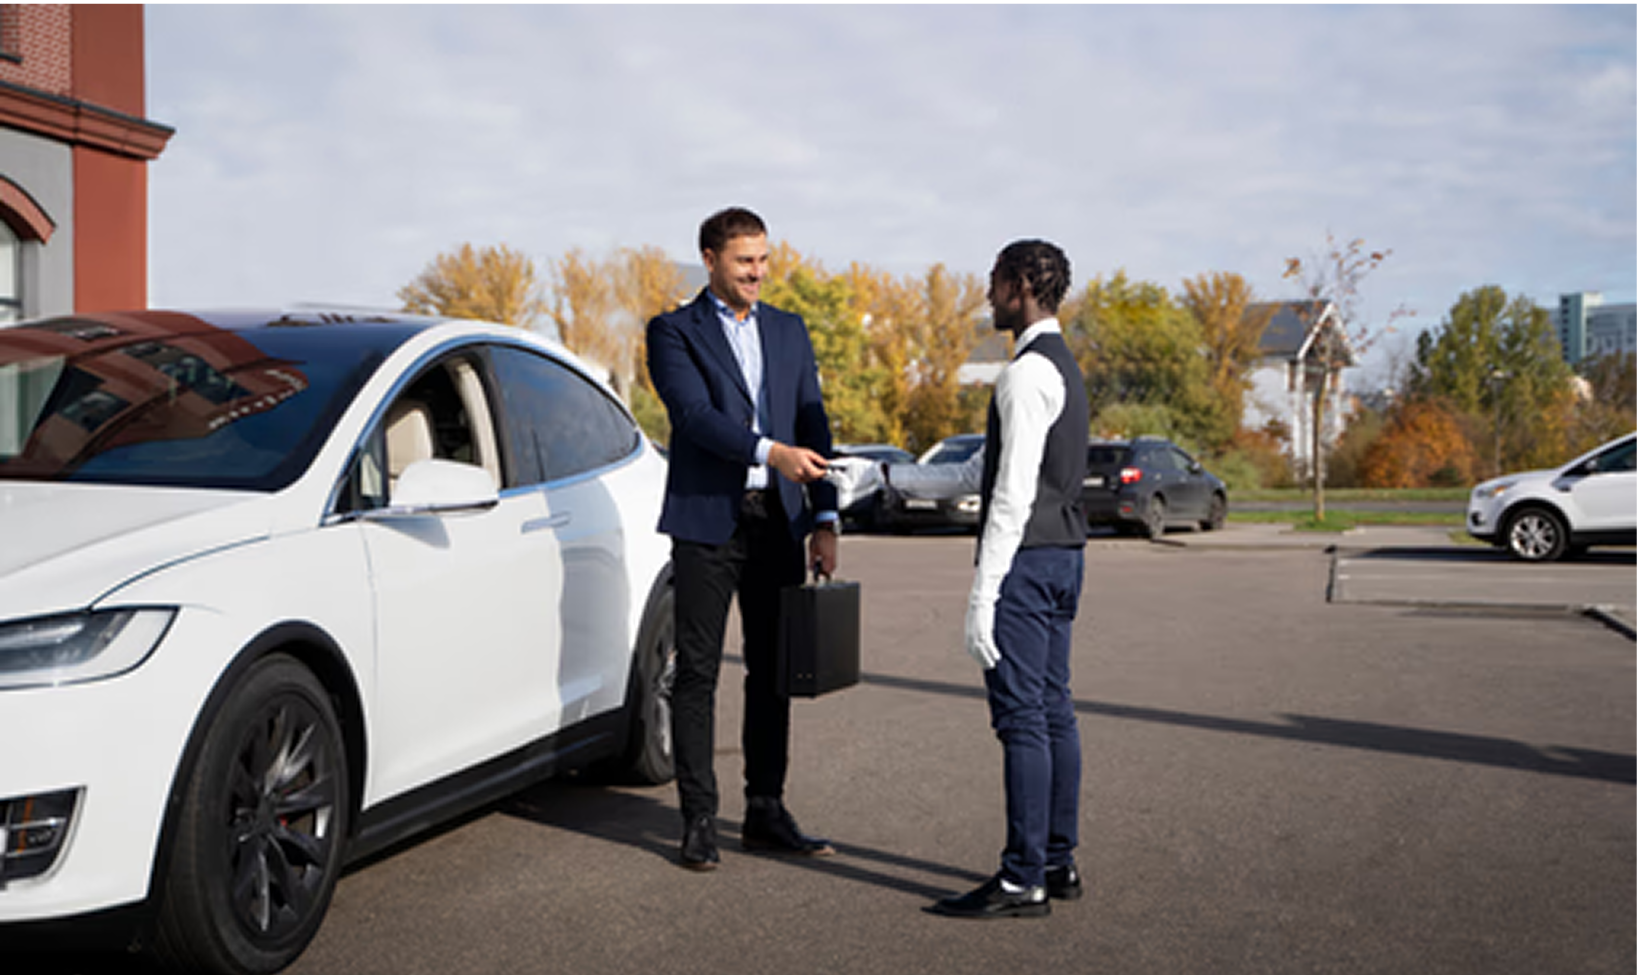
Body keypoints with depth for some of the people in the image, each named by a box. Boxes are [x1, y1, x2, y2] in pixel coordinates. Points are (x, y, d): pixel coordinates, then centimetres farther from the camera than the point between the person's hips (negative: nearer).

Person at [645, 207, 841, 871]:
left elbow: (813, 425, 11)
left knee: (772, 673, 9)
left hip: (777, 523, 5)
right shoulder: (674, 331, 0)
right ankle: (699, 821, 6)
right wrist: (771, 451, -27)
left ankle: (766, 815, 18)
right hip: (707, 522, -4)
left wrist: (824, 519, 4)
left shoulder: (789, 331, 14)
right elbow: (694, 414, -15)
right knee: (697, 674, 0)